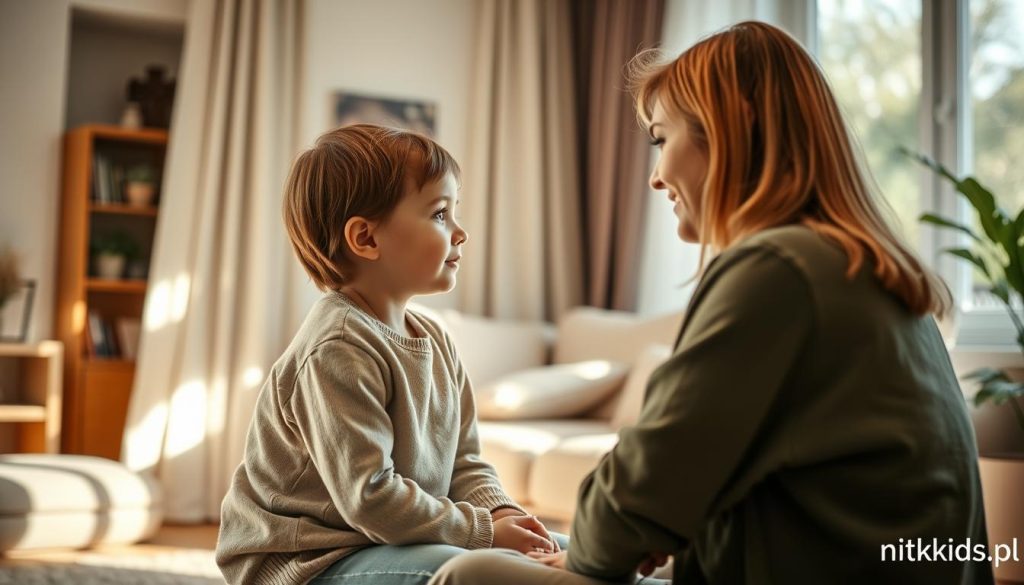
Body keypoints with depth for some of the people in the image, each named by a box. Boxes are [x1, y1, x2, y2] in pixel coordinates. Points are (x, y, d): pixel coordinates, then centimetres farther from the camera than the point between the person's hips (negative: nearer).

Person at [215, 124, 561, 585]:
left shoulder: (434, 340, 9)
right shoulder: (339, 349, -21)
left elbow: (464, 462, 12)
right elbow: (369, 497, -25)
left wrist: (500, 512, -8)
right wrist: (483, 530, -19)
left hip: (398, 542, 9)